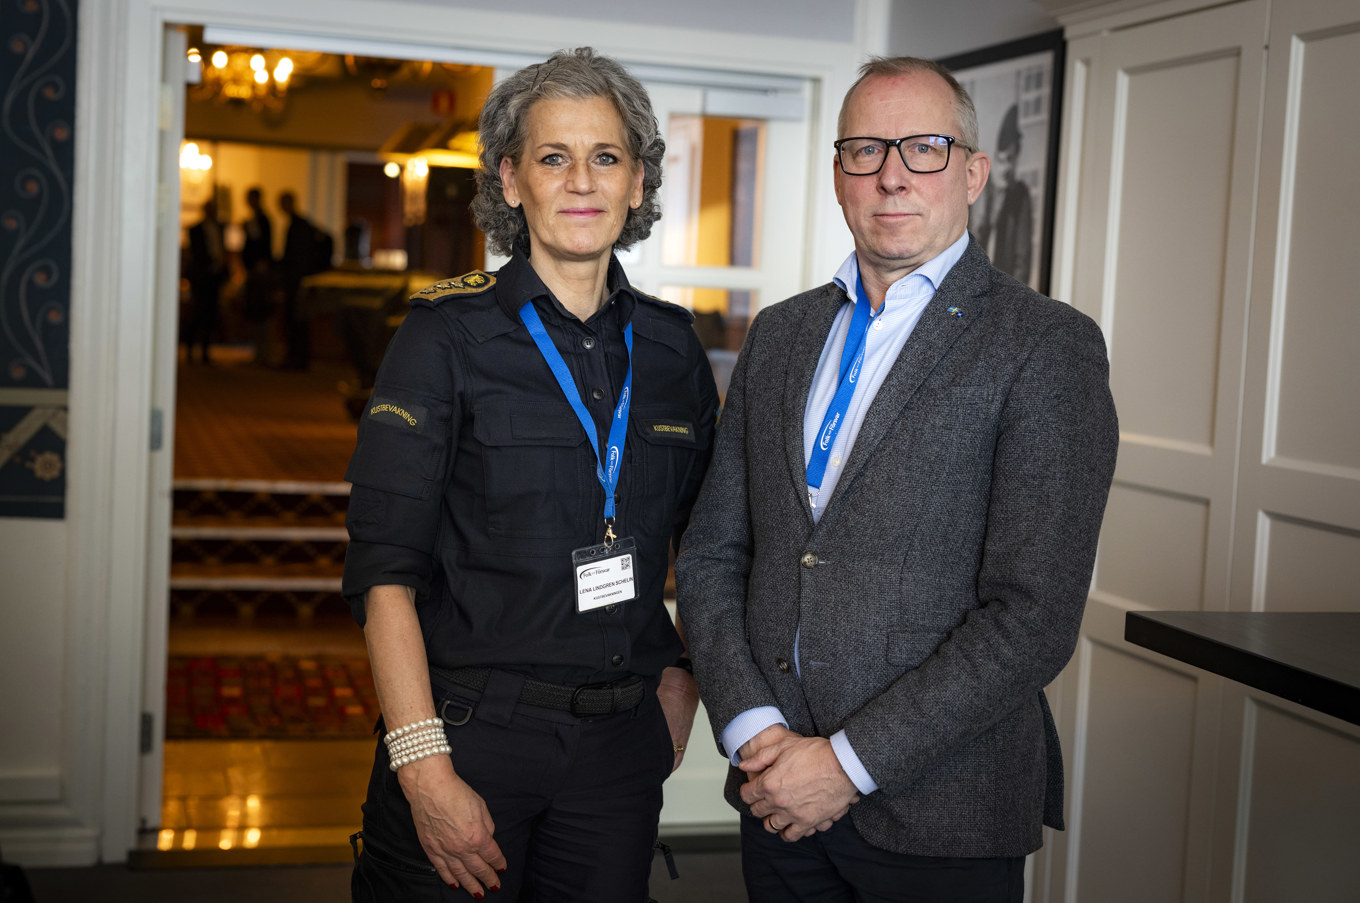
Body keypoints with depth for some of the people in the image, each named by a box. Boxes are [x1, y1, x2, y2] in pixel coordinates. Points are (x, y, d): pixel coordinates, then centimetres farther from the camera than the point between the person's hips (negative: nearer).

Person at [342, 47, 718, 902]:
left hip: (620, 741, 4)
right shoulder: (447, 335, -6)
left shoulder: (671, 346, 6)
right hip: (469, 727, -3)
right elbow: (384, 569, -11)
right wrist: (424, 766, -18)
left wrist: (684, 676, 7)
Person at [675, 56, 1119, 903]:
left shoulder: (1048, 347, -8)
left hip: (940, 818, -4)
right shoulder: (780, 333, 9)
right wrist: (754, 729, -6)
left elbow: (1034, 617, -15)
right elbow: (712, 555, 8)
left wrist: (850, 762, -15)